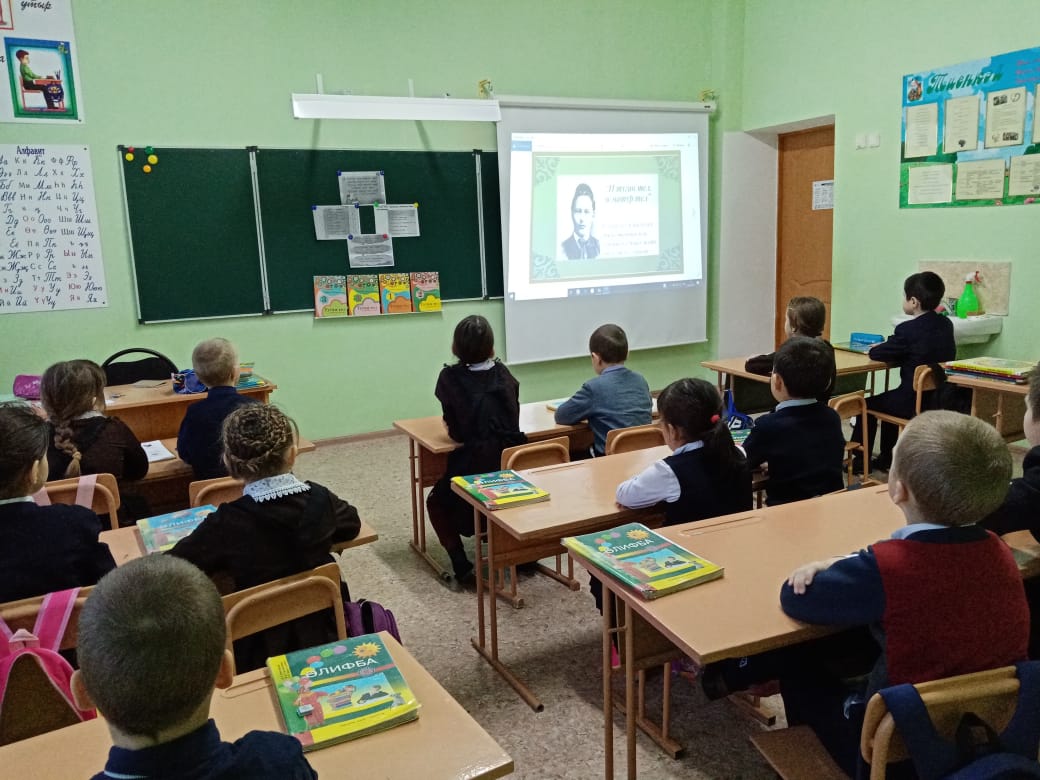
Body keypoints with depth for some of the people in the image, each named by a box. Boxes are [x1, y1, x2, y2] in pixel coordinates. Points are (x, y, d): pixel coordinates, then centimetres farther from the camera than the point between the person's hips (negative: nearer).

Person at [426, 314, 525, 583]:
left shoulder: (450, 377, -4)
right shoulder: (503, 373, 6)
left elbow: (455, 432, 0)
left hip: (472, 465, -4)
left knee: (436, 501, 27)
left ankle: (461, 565, 13)